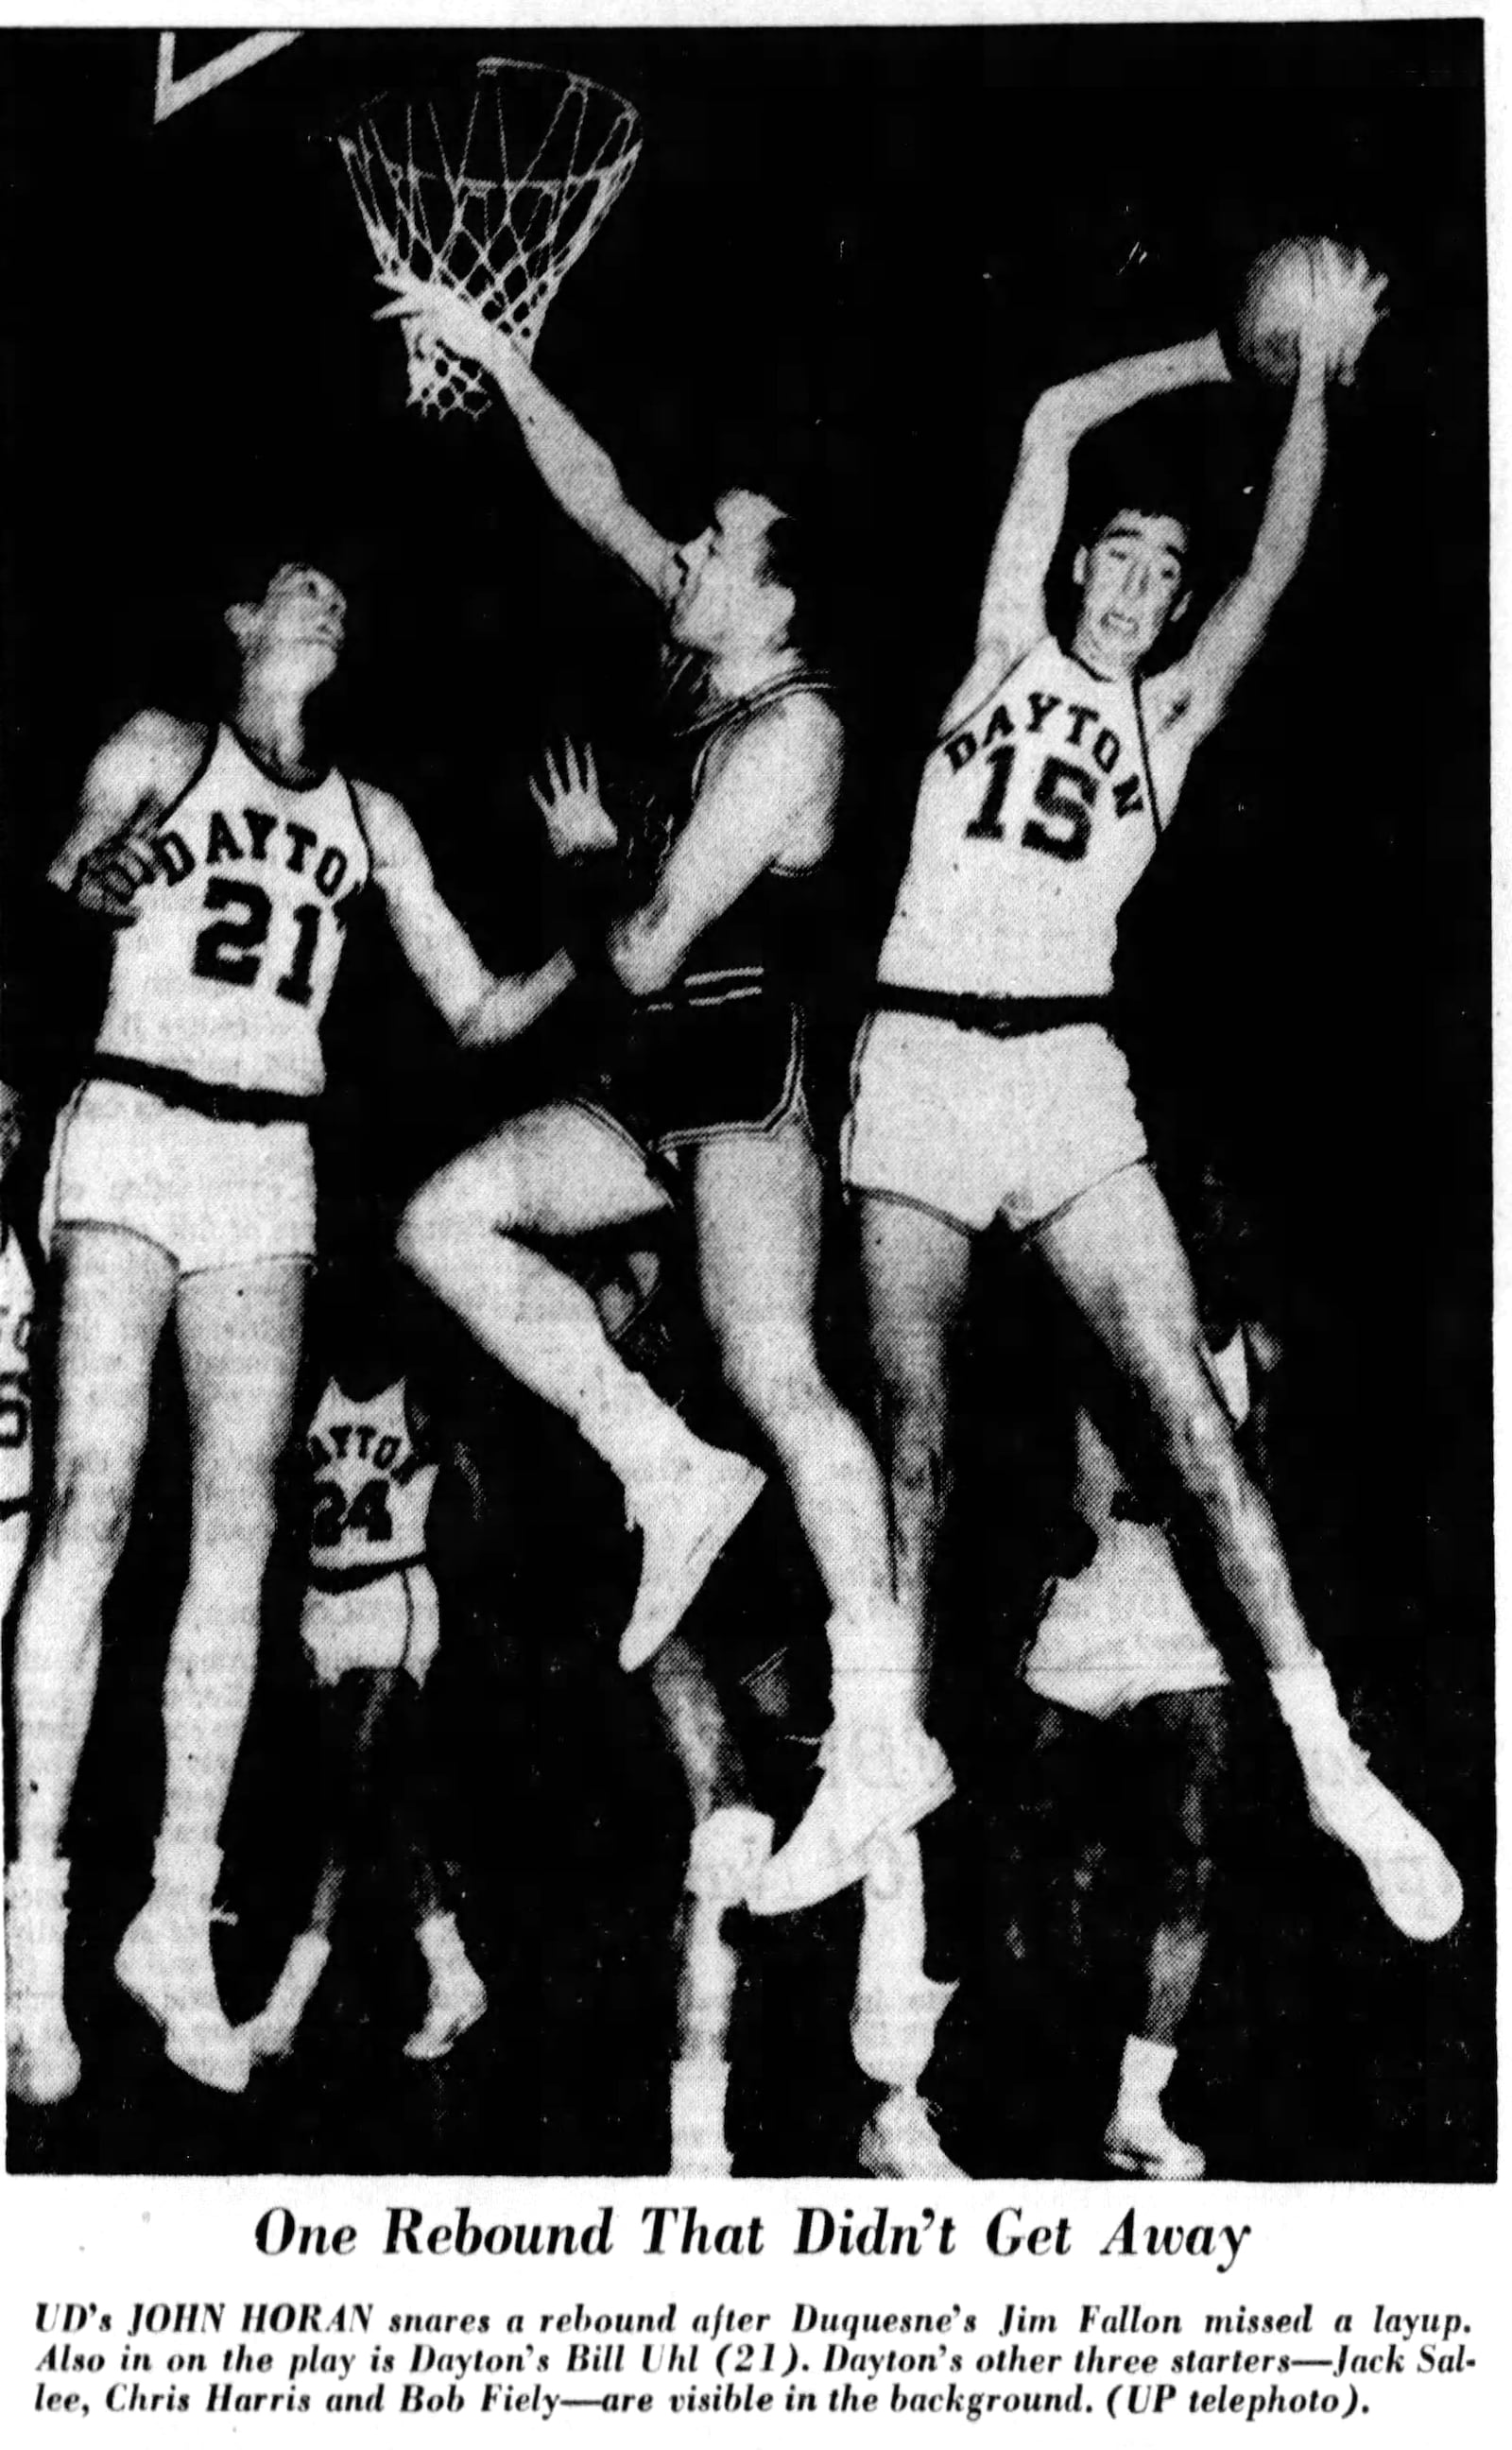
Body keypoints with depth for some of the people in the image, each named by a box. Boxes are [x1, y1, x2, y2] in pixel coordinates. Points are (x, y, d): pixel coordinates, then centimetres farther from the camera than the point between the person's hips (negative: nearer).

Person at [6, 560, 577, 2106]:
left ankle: (177, 1916, -2)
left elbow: (477, 1012, 18)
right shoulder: (159, 757, 8)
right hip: (133, 1130, -4)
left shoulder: (368, 817, 18)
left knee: (238, 1529, -5)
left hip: (268, 1169, 4)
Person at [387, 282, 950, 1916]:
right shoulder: (722, 679, 13)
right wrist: (498, 360, 18)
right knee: (445, 1222, 5)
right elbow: (598, 501, 22)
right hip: (661, 1078, 10)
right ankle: (670, 1477, 2)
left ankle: (881, 1735, -25)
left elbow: (646, 952, -15)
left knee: (771, 1370, -22)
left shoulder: (790, 730, -13)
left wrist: (591, 862, 6)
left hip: (749, 1071, -10)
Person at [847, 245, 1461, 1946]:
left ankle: (1325, 1755, -12)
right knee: (909, 1419, 0)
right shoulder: (1010, 651, 15)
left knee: (1183, 1401, -10)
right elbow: (1056, 421, 14)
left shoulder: (1171, 713, 16)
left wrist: (1315, 370, 11)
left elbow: (1274, 567, 6)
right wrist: (1231, 348, 21)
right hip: (918, 1053, 0)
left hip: (1066, 1069, 0)